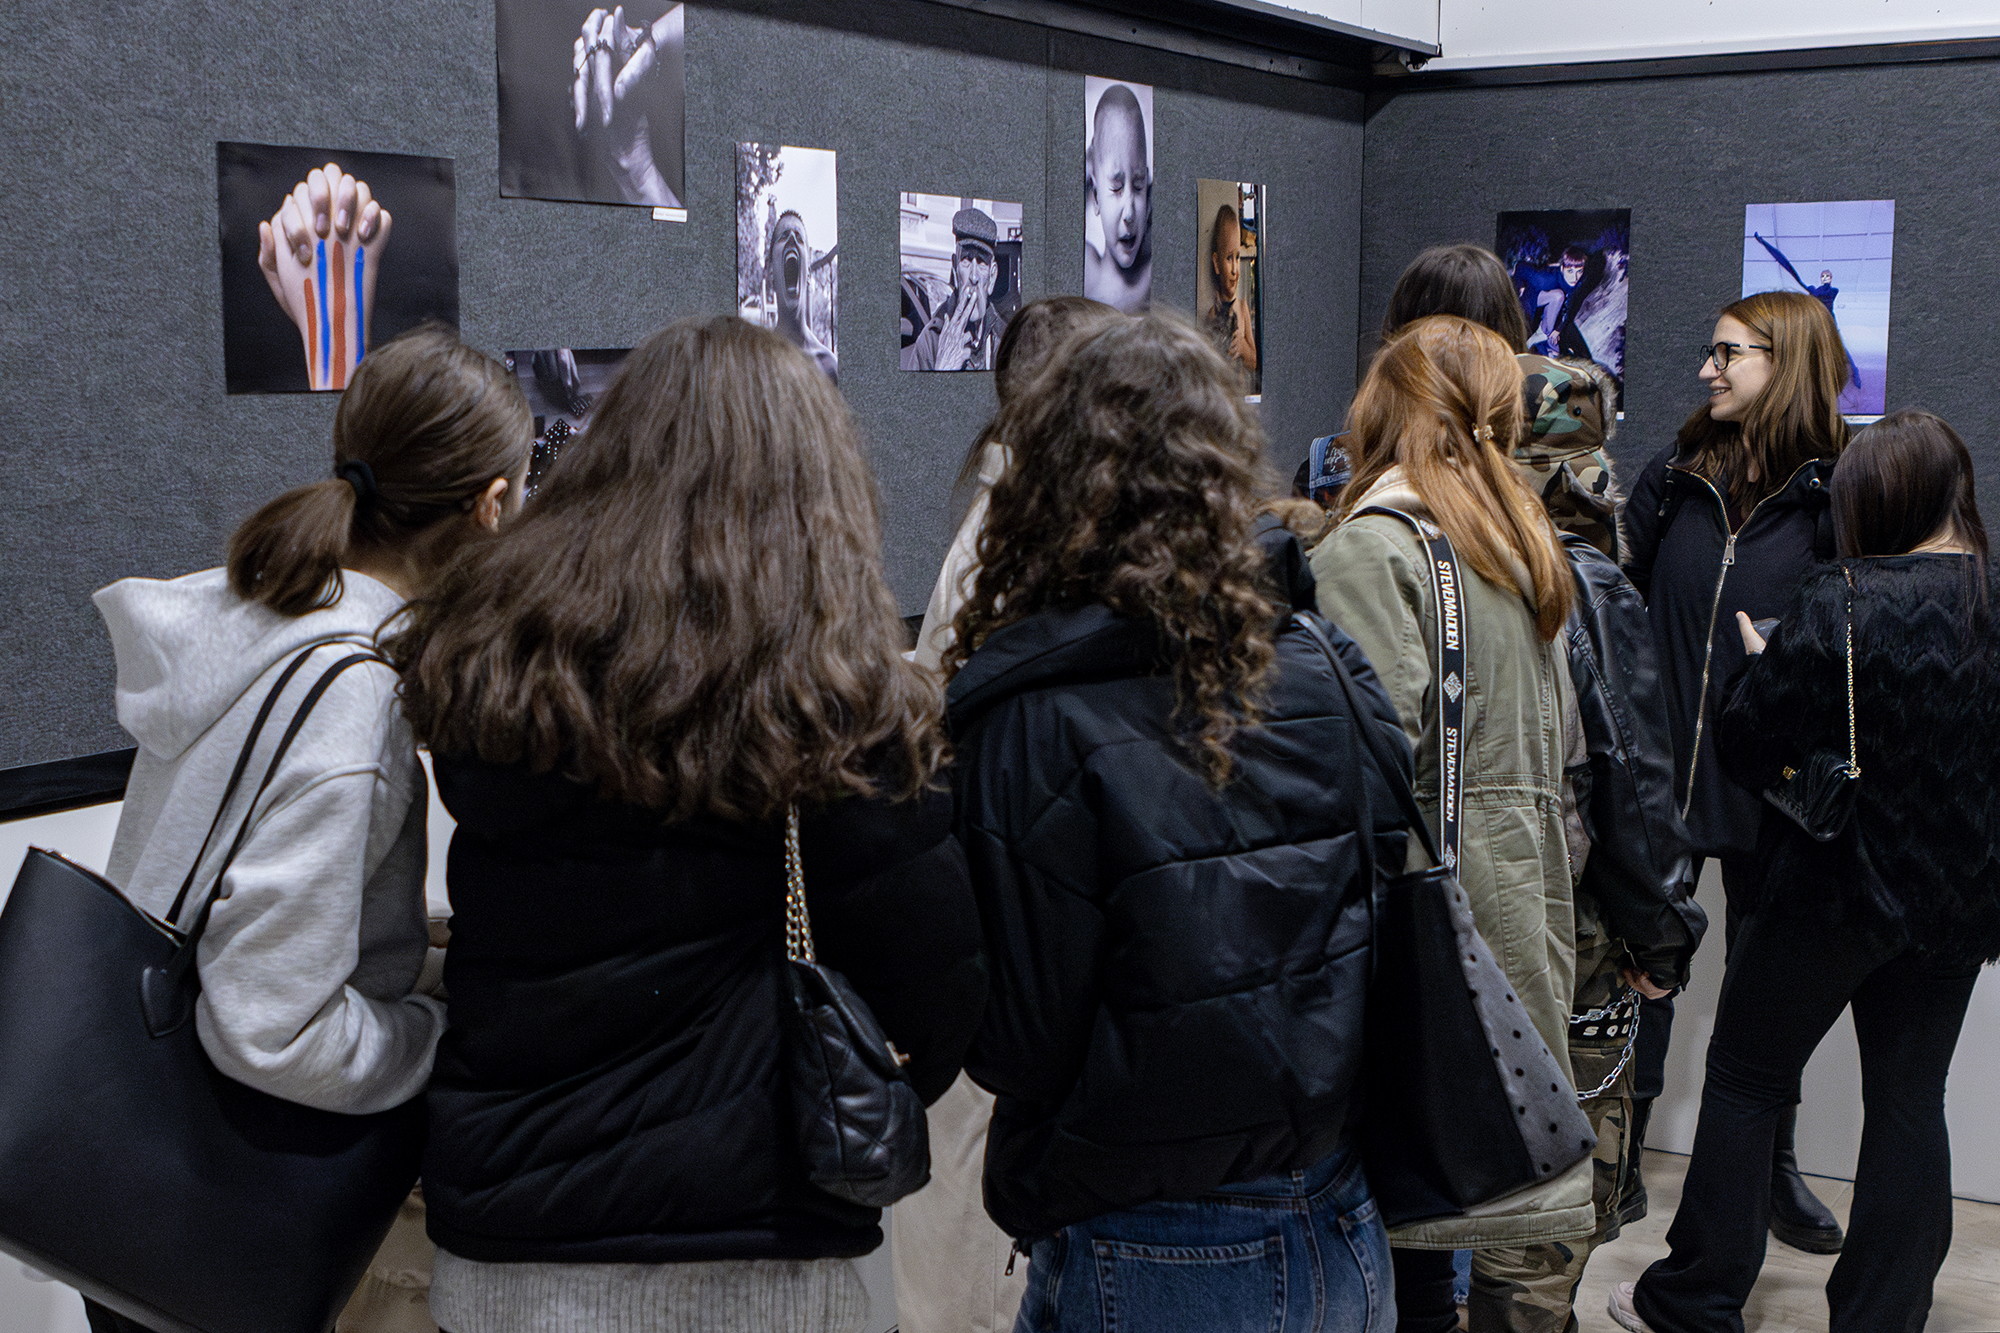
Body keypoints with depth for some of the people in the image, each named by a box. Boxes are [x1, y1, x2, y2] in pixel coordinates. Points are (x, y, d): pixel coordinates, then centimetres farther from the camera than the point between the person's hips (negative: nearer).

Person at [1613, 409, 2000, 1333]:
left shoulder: (1836, 607, -19)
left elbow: (1744, 747, -14)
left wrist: (1757, 664, 3)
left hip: (1835, 889, -4)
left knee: (1745, 1079, 10)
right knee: (1910, 1100, 13)